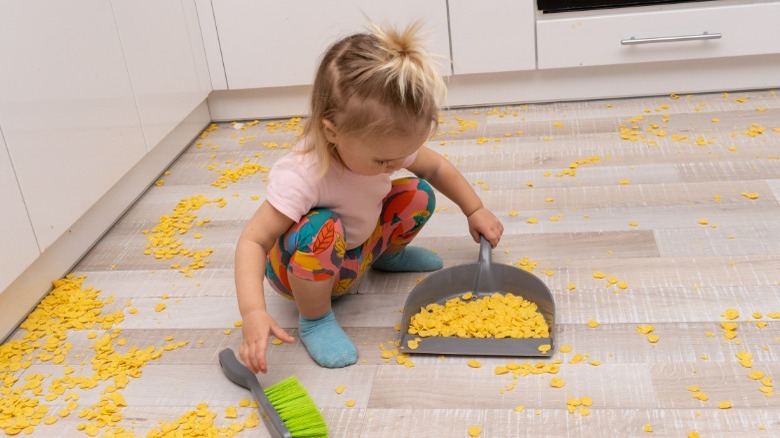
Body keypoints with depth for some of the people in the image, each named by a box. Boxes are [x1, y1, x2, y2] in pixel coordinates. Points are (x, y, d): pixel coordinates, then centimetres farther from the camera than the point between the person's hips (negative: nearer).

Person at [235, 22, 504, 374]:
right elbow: (253, 240, -38)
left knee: (419, 196, -9)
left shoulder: (388, 145, -18)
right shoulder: (300, 176, -38)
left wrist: (476, 211, 4)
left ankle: (388, 254, 22)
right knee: (322, 229, -38)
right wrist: (253, 312, -50)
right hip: (301, 269, -6)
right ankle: (314, 318, -13)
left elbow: (437, 168, 2)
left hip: (356, 251, 6)